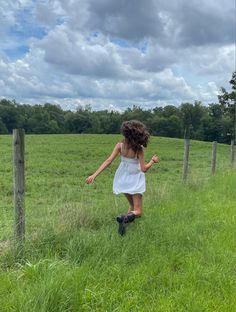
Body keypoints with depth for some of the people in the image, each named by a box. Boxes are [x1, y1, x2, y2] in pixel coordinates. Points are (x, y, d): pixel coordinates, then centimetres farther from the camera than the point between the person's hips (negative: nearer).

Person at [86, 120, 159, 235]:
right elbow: (144, 169, -17)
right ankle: (124, 218, -27)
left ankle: (125, 219, 9)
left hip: (123, 179, 4)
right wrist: (153, 161, 2)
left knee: (132, 205, 27)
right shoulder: (139, 149, -20)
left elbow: (108, 161, -17)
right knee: (137, 211, 2)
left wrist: (94, 175, -16)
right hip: (135, 180, -4)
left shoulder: (120, 145, -13)